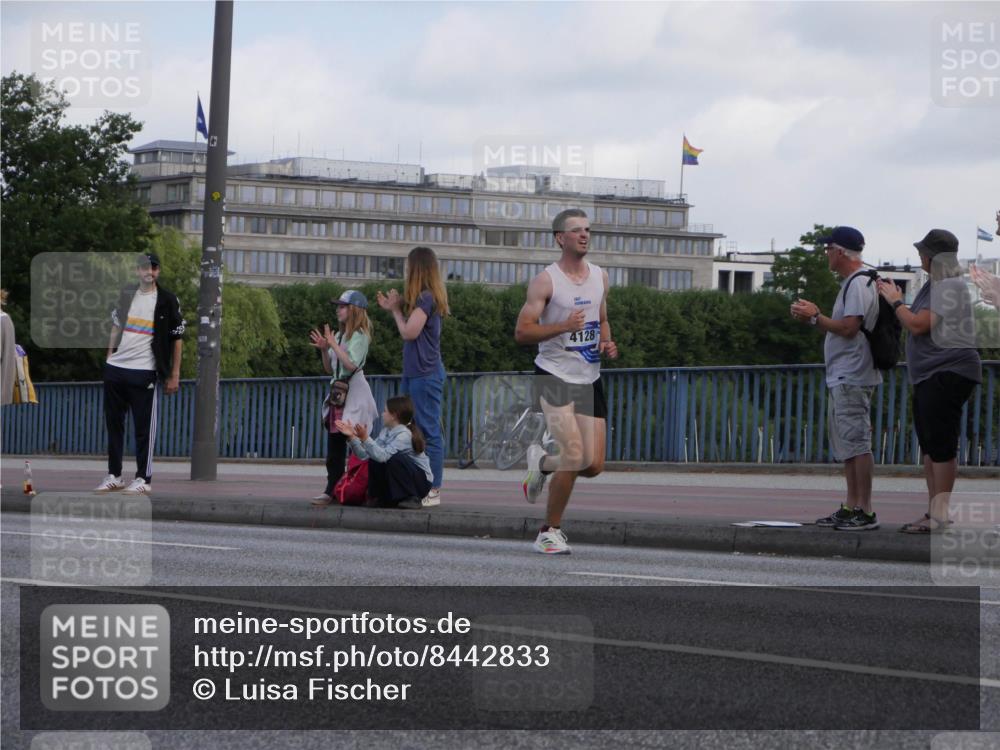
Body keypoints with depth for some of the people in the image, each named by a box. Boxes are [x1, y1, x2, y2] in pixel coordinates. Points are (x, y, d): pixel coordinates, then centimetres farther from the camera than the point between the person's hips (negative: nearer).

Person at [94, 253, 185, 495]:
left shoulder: (167, 301, -2)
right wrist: (109, 357, 14)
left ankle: (143, 479, 0)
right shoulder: (125, 295, 11)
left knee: (144, 427, -5)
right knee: (114, 423, 9)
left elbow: (177, 338, 0)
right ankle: (114, 476, 17)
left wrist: (174, 375, -4)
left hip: (144, 372, -5)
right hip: (115, 369, 5)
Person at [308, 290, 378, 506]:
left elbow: (351, 364, -20)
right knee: (334, 447, 6)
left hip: (353, 393, -8)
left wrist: (333, 344, -15)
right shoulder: (339, 336, 15)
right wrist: (324, 350, 4)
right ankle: (331, 490, 7)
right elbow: (329, 369, 18)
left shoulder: (359, 336, -7)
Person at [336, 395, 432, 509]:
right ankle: (383, 498, 4)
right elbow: (365, 455, -3)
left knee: (395, 459, -32)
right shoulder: (386, 432, 3)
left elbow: (383, 456, -36)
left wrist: (365, 438, -38)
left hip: (421, 480, -7)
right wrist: (352, 436, -9)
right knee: (374, 461, -10)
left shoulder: (404, 434, -22)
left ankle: (412, 500, -18)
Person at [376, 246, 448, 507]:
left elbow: (410, 332, -18)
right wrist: (393, 308, 9)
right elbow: (409, 331, 13)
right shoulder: (424, 297, 14)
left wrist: (396, 309, -4)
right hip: (414, 372, 10)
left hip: (425, 374, -10)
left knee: (429, 431, -8)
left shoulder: (426, 297, -14)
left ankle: (433, 490, -6)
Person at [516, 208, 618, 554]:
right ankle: (549, 532, 0)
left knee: (594, 465, -1)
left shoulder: (600, 277, 11)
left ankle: (541, 463, 31)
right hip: (554, 376, -6)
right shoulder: (545, 281, -8)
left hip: (590, 379, 6)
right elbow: (521, 332, -12)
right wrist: (563, 326, -25)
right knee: (574, 455, -18)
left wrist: (607, 343, 4)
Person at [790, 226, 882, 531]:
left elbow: (849, 328, -21)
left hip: (851, 379, -11)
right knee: (848, 447, 13)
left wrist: (815, 317, -10)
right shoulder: (851, 283, 19)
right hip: (841, 379, 11)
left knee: (857, 443, -10)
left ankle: (865, 511, -10)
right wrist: (814, 316, 11)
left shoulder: (859, 284, -13)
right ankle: (851, 508, 17)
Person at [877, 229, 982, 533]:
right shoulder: (934, 285, 18)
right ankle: (934, 512, 18)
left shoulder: (950, 287, -15)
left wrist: (896, 301, -7)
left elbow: (919, 325, -20)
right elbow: (919, 322, 23)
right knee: (929, 445, 13)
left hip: (948, 373, -11)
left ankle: (941, 514, -10)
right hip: (931, 375, 11)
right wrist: (897, 299, 14)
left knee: (941, 445, -10)